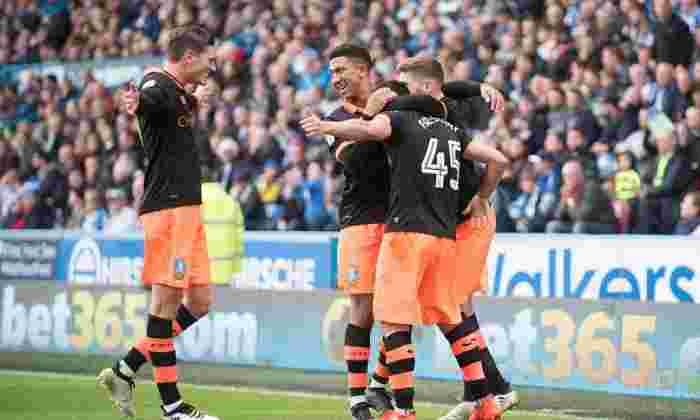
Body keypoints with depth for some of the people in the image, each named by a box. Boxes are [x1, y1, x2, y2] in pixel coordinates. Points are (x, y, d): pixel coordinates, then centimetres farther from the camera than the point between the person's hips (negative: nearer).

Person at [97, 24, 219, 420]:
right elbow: (146, 101, -39)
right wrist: (135, 104, -59)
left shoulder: (179, 93, 16)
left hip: (188, 208, 10)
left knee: (199, 302, 10)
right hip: (167, 208, -10)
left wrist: (193, 101, 58)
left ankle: (125, 370, 15)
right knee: (167, 301, -6)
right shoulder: (159, 86, -13)